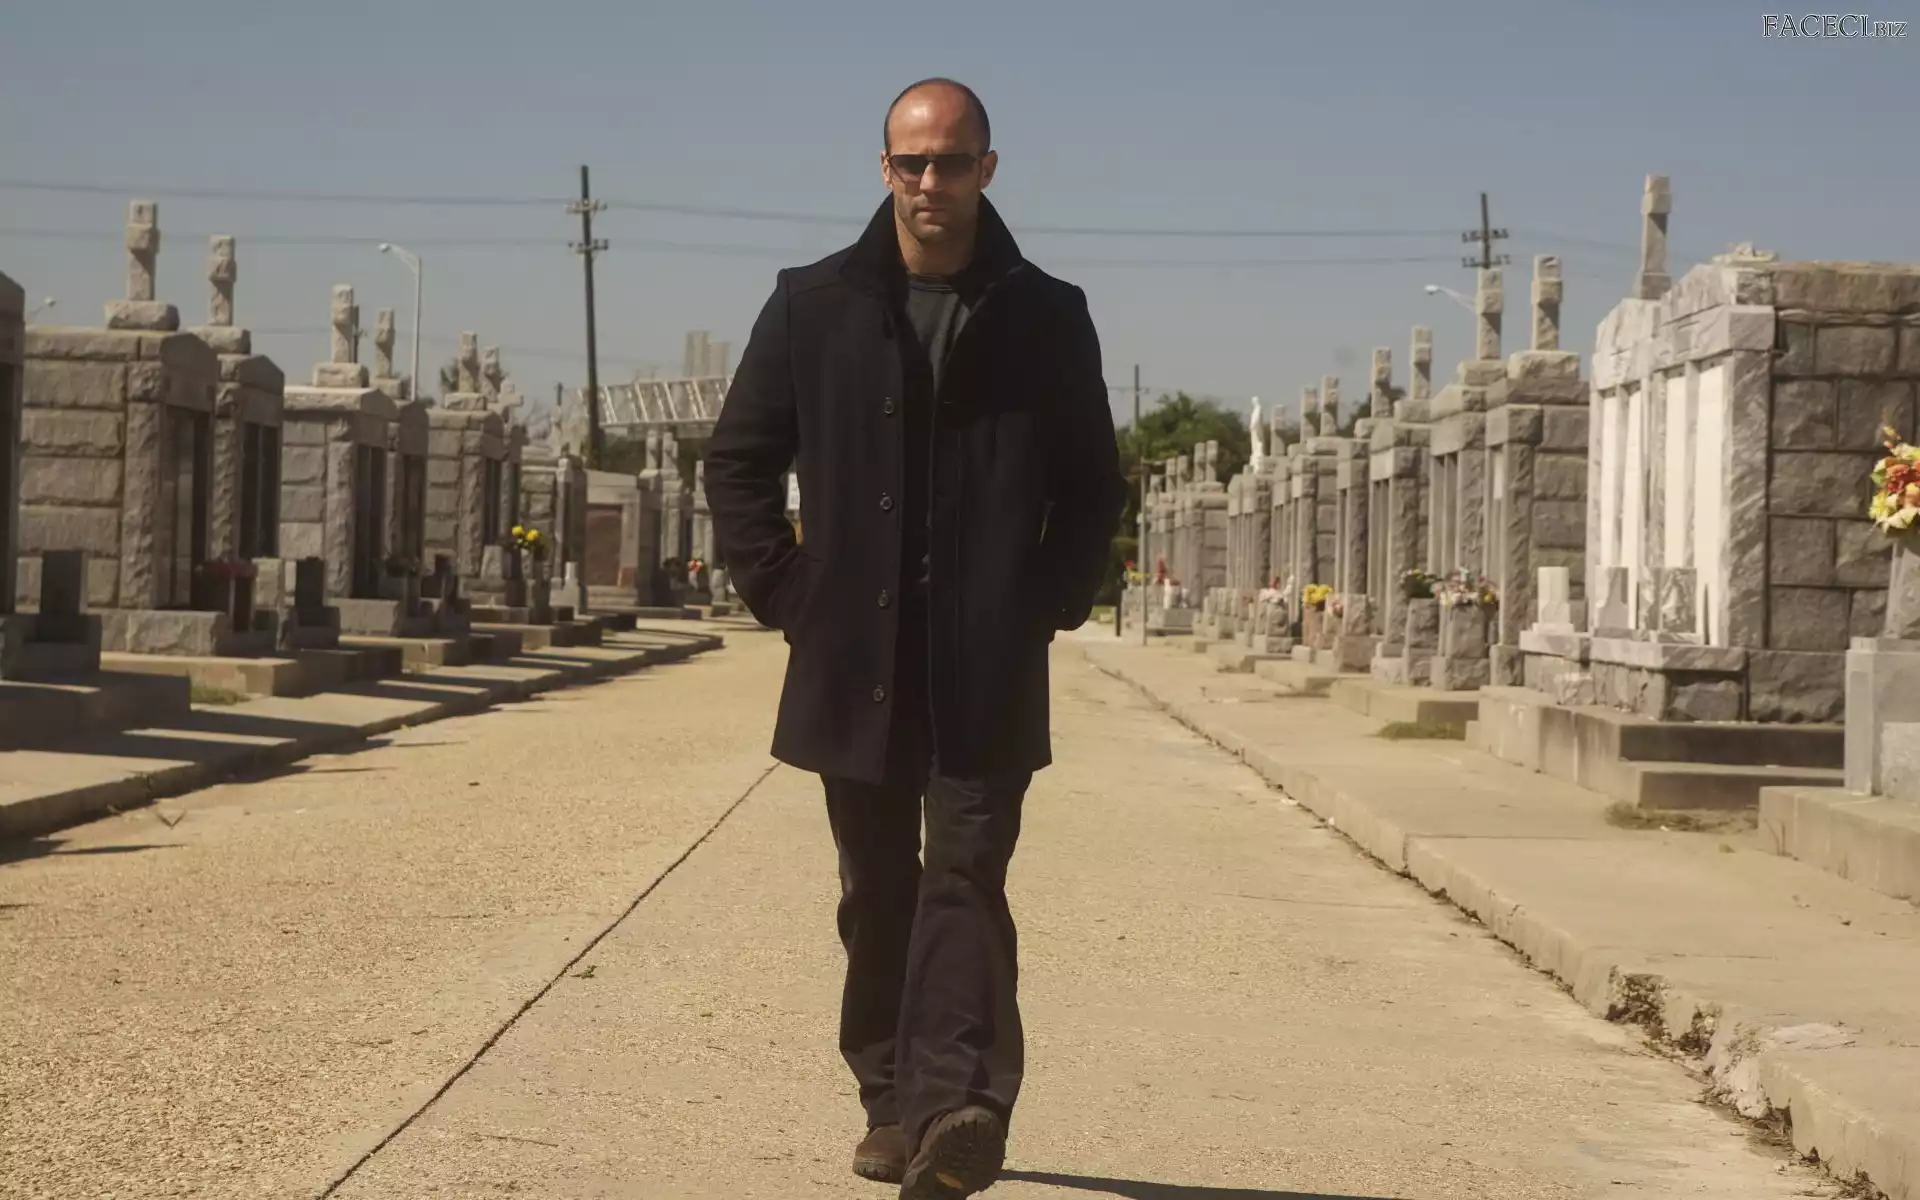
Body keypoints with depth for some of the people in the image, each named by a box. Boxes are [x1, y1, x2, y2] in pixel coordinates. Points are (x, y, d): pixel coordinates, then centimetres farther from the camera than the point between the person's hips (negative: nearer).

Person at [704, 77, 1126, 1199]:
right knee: (879, 891, 10)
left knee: (966, 877, -12)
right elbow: (740, 460, 10)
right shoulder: (815, 305, 5)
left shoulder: (1047, 317, 4)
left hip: (989, 672, -2)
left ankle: (955, 1106, -21)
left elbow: (1095, 483, 11)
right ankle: (894, 1104, 20)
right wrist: (786, 593, 1)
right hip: (856, 660, 2)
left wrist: (1053, 603, 0)